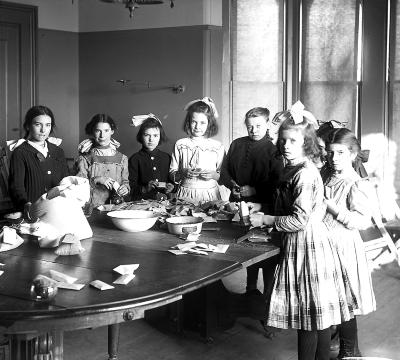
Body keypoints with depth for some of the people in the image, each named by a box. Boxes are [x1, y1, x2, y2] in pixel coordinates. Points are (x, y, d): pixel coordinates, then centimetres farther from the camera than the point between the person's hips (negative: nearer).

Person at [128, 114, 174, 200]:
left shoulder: (167, 158, 14)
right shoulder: (135, 159, 3)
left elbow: (174, 180, 20)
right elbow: (131, 188, -1)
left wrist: (171, 187, 0)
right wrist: (145, 189, -16)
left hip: (164, 202, 3)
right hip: (141, 202, -3)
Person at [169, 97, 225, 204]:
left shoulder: (218, 147, 4)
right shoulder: (180, 145, 6)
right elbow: (172, 175, 6)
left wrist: (214, 175, -11)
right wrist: (183, 173, -11)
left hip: (210, 195, 0)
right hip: (185, 195, 0)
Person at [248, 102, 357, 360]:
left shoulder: (305, 174, -19)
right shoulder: (293, 170, 12)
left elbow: (299, 221, -22)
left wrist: (265, 220, -13)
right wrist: (262, 209, 11)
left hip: (307, 245, -10)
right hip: (299, 244, 10)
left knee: (308, 315, 0)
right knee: (318, 314, 15)